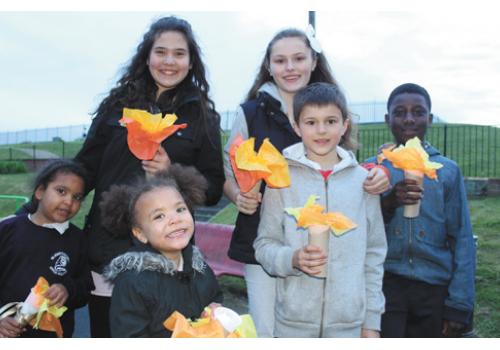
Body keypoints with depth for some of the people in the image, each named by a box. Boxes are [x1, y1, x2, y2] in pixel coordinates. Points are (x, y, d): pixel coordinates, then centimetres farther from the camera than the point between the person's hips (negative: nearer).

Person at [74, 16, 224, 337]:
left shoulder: (203, 116, 3)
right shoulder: (118, 104, 7)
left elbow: (213, 190, 3)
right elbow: (85, 168, 10)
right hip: (107, 251, 2)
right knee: (103, 335, 10)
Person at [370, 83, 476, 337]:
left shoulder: (448, 170, 3)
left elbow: (462, 240, 2)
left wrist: (459, 304, -2)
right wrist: (388, 203, -18)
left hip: (434, 287, 1)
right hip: (385, 285, -1)